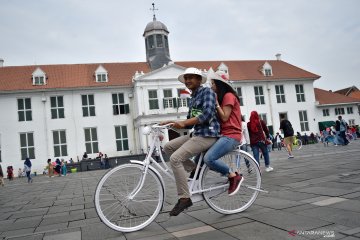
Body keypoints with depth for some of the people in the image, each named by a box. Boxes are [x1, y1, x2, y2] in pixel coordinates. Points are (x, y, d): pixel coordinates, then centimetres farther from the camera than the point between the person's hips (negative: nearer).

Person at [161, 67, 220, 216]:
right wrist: (173, 122, 5)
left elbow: (207, 114, -20)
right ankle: (194, 169, 9)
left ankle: (184, 198, -13)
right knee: (168, 147, 4)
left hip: (207, 135, -9)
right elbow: (190, 122, 19)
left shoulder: (207, 92, -4)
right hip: (195, 133, 9)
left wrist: (183, 122, -23)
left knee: (175, 158, -21)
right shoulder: (193, 98, 21)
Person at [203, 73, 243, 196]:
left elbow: (225, 118, -13)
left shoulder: (228, 96, -6)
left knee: (208, 158, -26)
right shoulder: (223, 98, 24)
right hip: (223, 135, 10)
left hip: (231, 136, -10)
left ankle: (234, 176, -10)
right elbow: (219, 118, 15)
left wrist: (216, 103, -7)